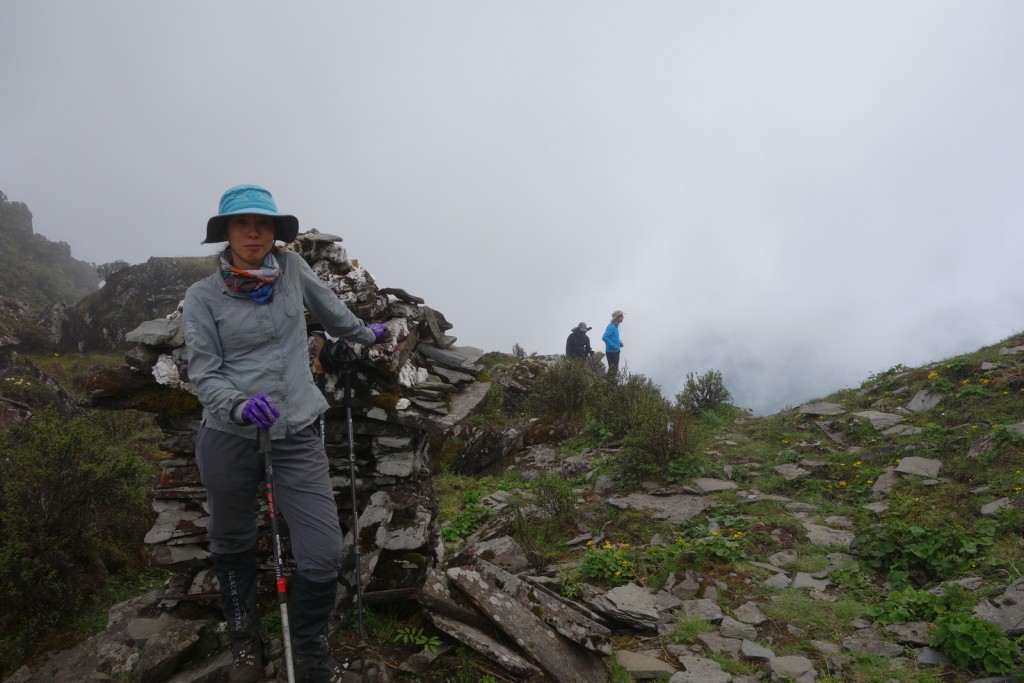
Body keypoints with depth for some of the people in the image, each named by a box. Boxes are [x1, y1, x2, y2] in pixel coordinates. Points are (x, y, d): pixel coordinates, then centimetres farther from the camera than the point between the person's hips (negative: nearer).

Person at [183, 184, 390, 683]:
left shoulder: (292, 269, 5)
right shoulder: (203, 297, -1)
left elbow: (329, 310, 24)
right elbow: (204, 374, -5)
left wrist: (365, 333, 40)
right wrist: (239, 404, -24)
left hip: (297, 436, 1)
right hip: (229, 437, 0)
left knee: (323, 554, -7)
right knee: (232, 544, 17)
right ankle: (245, 640, 42)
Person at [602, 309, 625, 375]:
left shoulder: (615, 326, 11)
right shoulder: (611, 327, -19)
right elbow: (604, 337, -31)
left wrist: (619, 342, 8)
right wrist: (614, 346, -26)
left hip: (615, 352, 10)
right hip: (611, 352, -10)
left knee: (615, 369, 17)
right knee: (612, 370, -6)